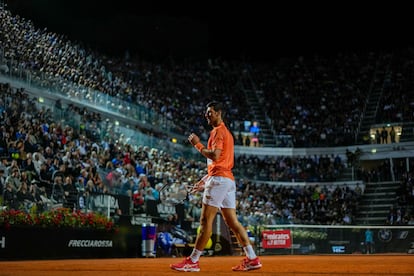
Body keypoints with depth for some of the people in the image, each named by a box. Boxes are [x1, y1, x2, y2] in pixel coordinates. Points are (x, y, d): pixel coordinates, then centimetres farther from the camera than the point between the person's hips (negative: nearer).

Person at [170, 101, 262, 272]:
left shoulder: (218, 131, -6)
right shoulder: (226, 132, 24)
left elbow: (215, 156, -20)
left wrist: (197, 144, -9)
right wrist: (204, 180, 25)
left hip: (219, 180, -10)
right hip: (229, 180, 10)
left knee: (205, 221, -8)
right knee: (232, 221, 7)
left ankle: (193, 261, -6)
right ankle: (252, 258, 2)